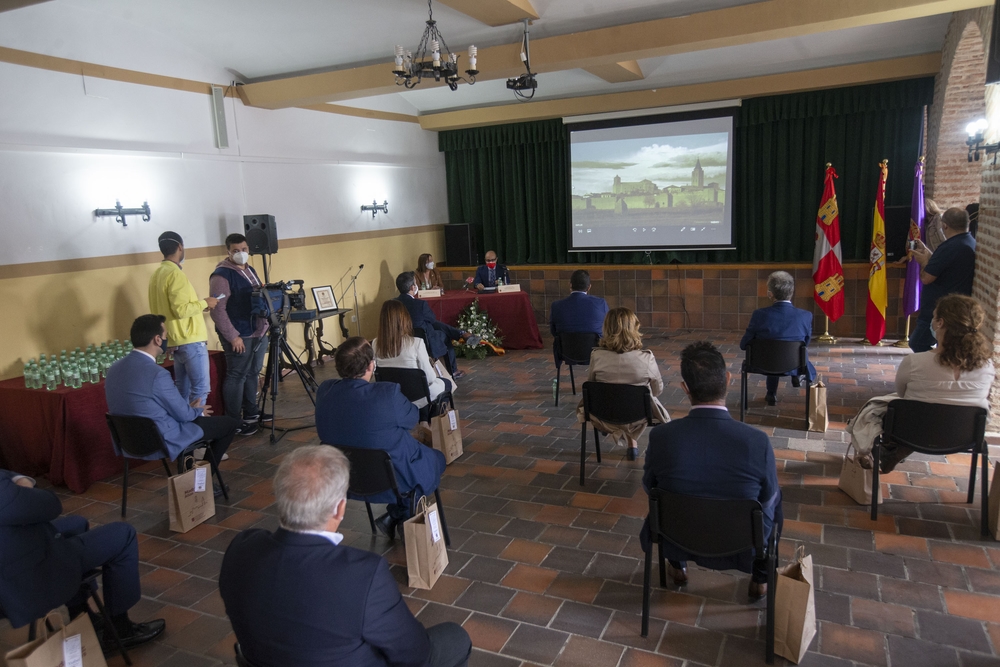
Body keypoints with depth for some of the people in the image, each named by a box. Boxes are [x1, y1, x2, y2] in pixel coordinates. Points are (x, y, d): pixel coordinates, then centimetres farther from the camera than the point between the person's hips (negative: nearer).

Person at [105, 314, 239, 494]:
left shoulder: (114, 368, -1)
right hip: (162, 442, -9)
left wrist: (190, 409, 14)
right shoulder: (157, 373, -27)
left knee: (192, 416, 33)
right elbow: (183, 414, -15)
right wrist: (199, 411, 8)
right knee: (231, 423, 5)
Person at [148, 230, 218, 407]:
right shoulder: (175, 274, -16)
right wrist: (204, 303, -10)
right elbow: (181, 310, -23)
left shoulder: (157, 274, 12)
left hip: (177, 341, 9)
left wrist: (198, 304, 21)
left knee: (182, 388, 15)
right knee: (200, 388, -5)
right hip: (190, 341, -9)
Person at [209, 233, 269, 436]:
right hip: (239, 336, -8)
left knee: (253, 374, 16)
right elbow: (217, 310, -19)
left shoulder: (250, 270, 13)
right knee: (236, 377, -2)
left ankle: (251, 413, 28)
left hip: (258, 332, 8)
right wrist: (233, 336, -21)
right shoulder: (221, 275, -14)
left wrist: (265, 325, 15)